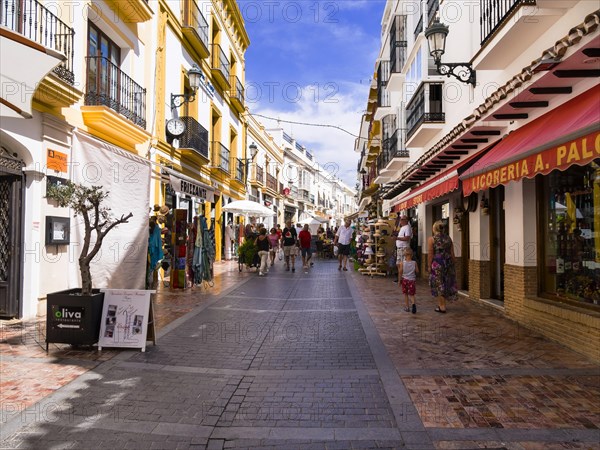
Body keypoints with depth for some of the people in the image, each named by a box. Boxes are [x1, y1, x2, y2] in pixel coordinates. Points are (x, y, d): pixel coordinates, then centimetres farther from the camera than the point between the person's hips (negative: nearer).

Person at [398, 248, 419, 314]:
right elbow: (417, 271, -2)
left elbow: (400, 272, -7)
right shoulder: (414, 263, -7)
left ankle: (407, 307, 17)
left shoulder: (402, 263, -10)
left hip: (404, 280, 0)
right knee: (411, 294, 10)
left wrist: (399, 281, 2)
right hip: (412, 280, 0)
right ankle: (413, 303, -17)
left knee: (405, 294, 14)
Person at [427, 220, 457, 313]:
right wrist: (452, 264, 15)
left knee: (439, 284, 3)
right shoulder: (448, 238, 6)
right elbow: (452, 253, 8)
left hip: (437, 264, -5)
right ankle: (442, 304, 24)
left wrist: (429, 266, -3)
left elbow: (430, 254, -10)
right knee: (446, 284, 15)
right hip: (448, 263, 5)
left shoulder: (431, 239, -7)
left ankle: (442, 306, 7)